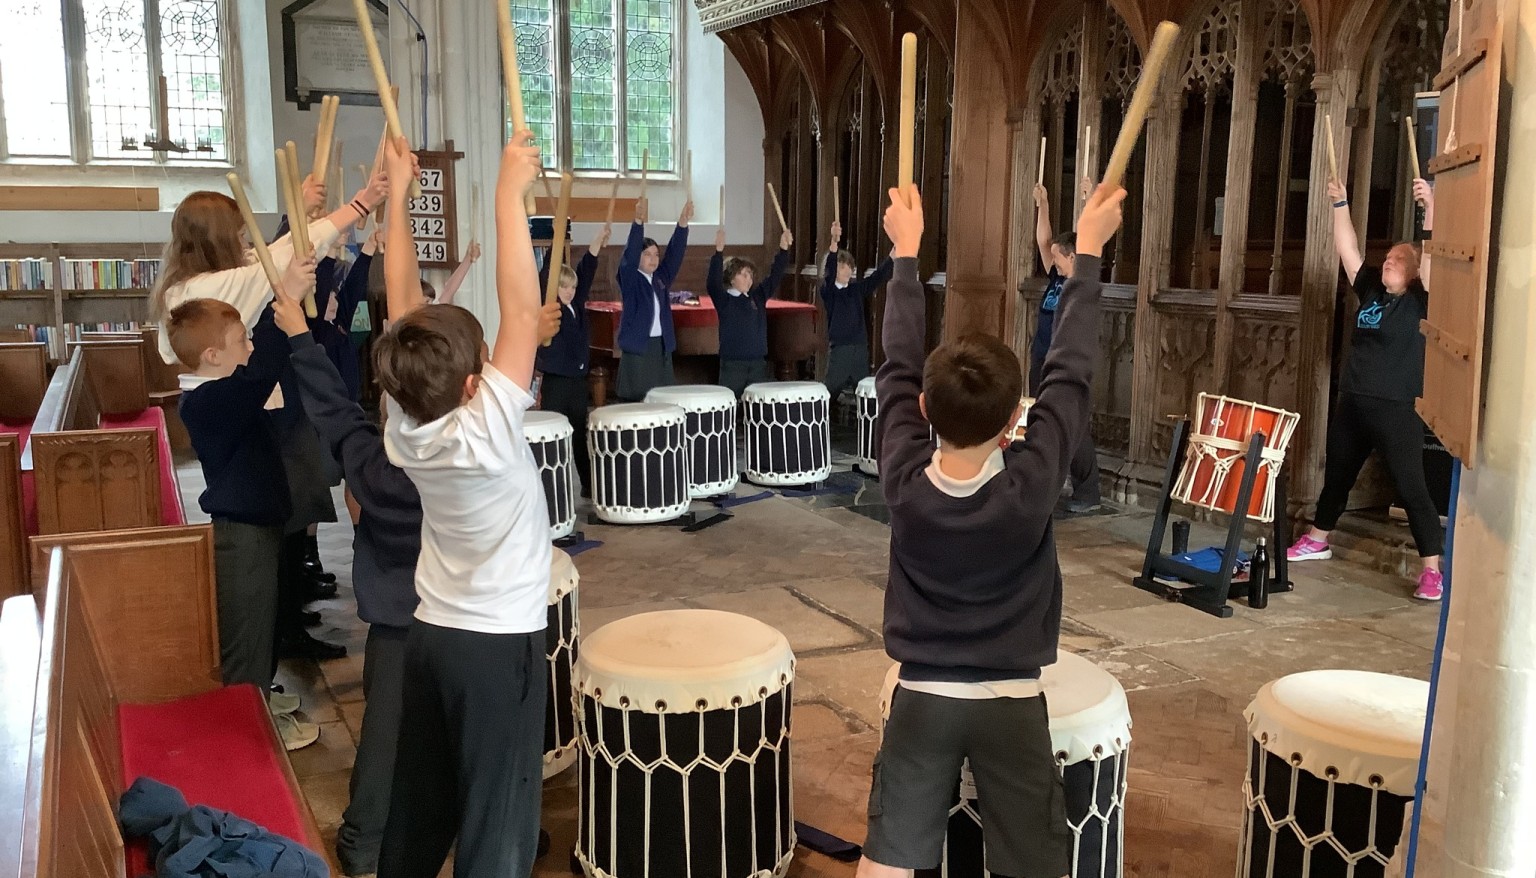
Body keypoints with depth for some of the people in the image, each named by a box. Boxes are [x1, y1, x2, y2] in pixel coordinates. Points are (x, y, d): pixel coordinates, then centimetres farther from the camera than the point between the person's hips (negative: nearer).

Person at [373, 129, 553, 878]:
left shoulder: (403, 424, -6)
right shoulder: (487, 430, -23)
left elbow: (403, 303, -1)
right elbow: (522, 308, -27)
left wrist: (396, 196, 1)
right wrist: (510, 194, -24)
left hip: (429, 632, 7)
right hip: (499, 642, -7)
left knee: (417, 803, 19)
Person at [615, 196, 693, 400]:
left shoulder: (662, 277, 11)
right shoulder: (629, 278, -3)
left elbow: (675, 253, 3)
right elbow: (630, 255, -19)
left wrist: (683, 222, -11)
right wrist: (638, 221, -33)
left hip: (661, 346, 5)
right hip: (637, 347, -5)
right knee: (637, 401, -4)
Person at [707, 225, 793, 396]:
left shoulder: (758, 296, 10)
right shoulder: (724, 299, -4)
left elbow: (775, 276, 7)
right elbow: (713, 283, -20)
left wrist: (783, 250, -6)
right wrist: (719, 252, -31)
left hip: (758, 362, 5)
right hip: (732, 363, -4)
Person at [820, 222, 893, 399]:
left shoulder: (858, 289, 11)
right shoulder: (828, 291, -3)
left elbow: (880, 275, 4)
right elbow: (829, 271, -21)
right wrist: (834, 242, -37)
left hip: (860, 348, 5)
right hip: (838, 349, -5)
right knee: (832, 392, -3)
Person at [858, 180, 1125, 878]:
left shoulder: (904, 480, -15)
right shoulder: (1031, 484, -19)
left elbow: (898, 367, -3)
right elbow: (1069, 371, -9)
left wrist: (906, 252, 6)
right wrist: (1087, 252, 0)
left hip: (921, 698, 2)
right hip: (1012, 704, -1)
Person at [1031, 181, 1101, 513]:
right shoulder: (1056, 280, 10)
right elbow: (1042, 242, 16)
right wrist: (1042, 205, 15)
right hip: (1042, 364, 8)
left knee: (1075, 430, -4)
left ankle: (1087, 494, 1)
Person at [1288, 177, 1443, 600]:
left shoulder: (1419, 302, -5)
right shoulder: (1370, 292, 9)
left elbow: (1431, 255, -19)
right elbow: (1348, 249, 11)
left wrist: (1430, 208, -28)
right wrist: (1340, 204, 6)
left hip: (1396, 409, -6)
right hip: (1352, 404, 7)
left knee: (1411, 488, -8)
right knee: (1337, 476, 20)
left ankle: (1432, 570, -5)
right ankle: (1317, 541, 38)